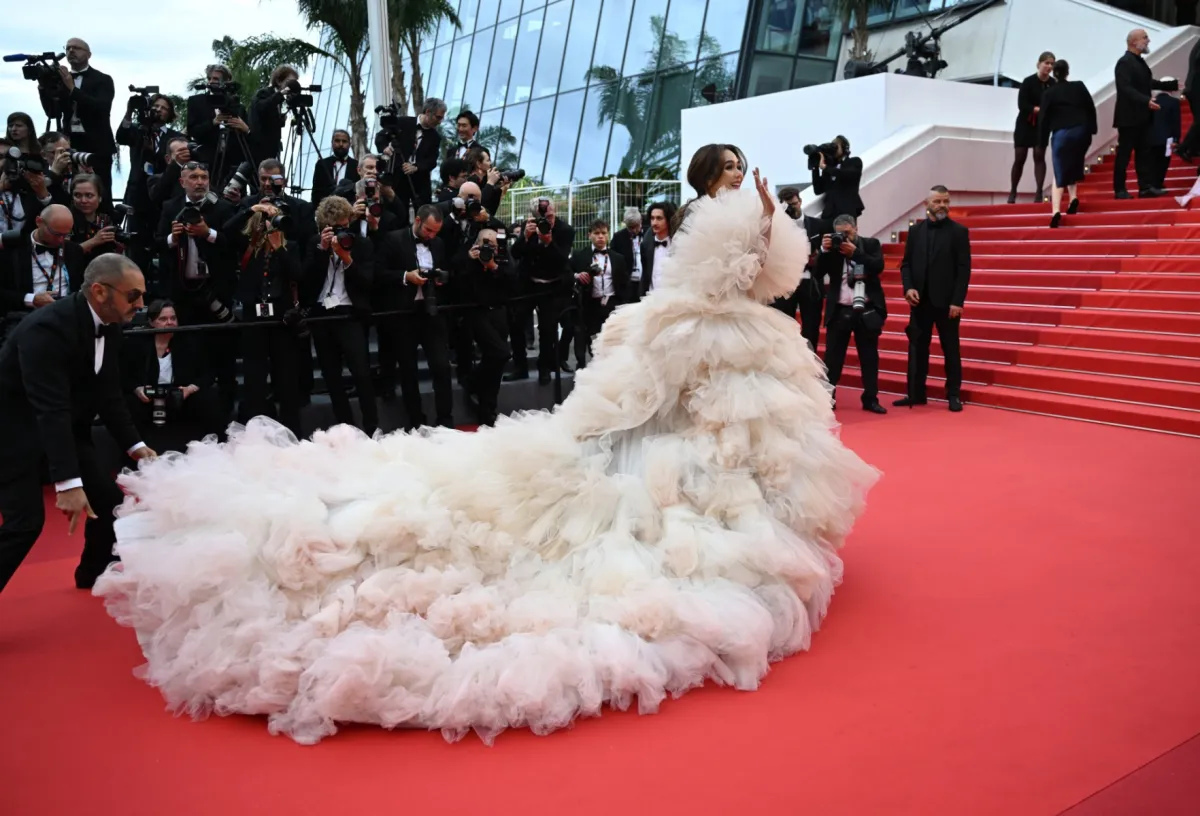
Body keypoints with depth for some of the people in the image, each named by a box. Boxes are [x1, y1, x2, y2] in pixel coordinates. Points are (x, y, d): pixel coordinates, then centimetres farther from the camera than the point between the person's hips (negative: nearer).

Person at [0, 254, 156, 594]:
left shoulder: (109, 326, -5)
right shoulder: (48, 327, -30)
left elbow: (109, 395, 2)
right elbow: (51, 409, -37)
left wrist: (135, 445, -7)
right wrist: (67, 483, -42)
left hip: (66, 425, 8)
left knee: (109, 499, 9)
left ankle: (94, 574, 31)